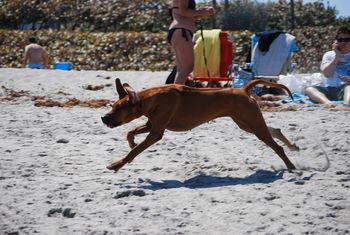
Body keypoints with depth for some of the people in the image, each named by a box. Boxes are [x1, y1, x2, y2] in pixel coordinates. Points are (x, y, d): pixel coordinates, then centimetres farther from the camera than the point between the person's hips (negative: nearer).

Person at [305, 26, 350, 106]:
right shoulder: (329, 54, 17)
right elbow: (326, 73, 0)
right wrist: (337, 56, -4)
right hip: (329, 89, 2)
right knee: (309, 89, -26)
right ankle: (328, 103, -57)